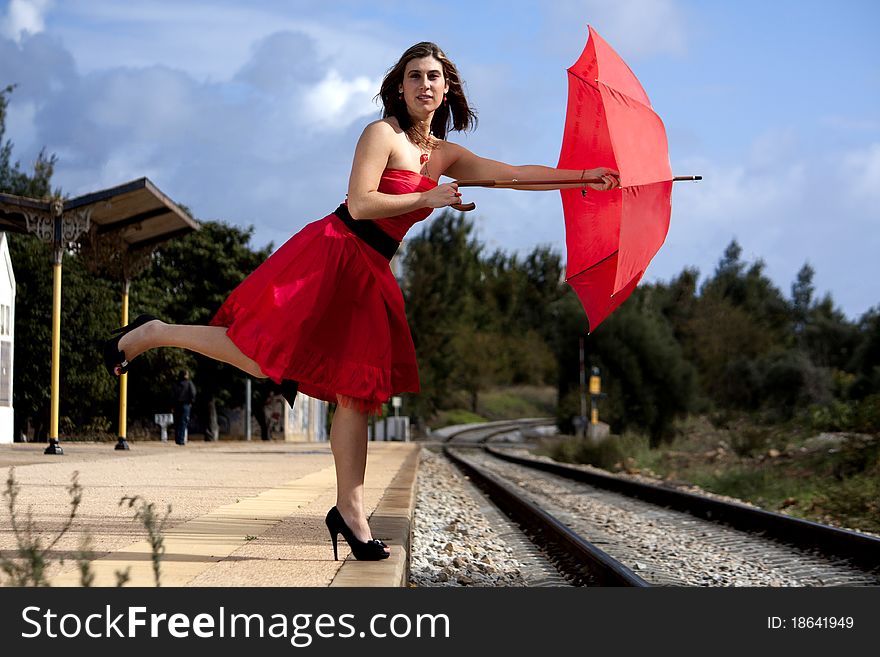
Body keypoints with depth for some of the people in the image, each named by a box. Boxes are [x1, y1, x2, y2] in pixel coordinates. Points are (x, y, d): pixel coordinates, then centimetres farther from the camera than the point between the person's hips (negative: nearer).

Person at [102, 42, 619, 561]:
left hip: (372, 273, 7)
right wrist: (427, 198, -14)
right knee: (262, 358, -13)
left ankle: (350, 511, 10)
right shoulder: (382, 134, -6)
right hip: (333, 254, -7)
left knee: (357, 388, 6)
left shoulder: (445, 154, 14)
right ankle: (153, 334, 5)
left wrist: (584, 176, 7)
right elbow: (360, 203, -16)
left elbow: (515, 173, 12)